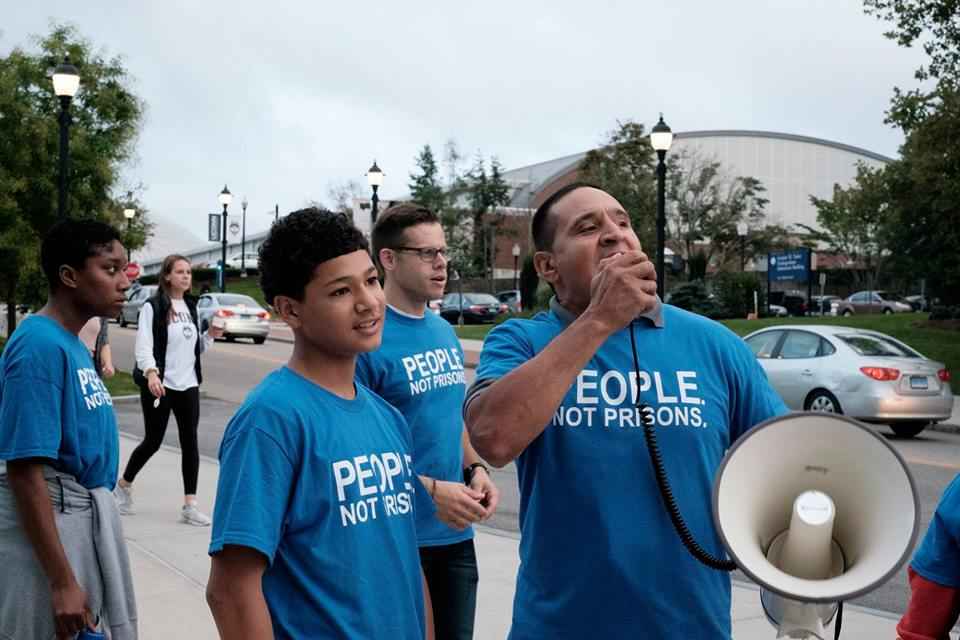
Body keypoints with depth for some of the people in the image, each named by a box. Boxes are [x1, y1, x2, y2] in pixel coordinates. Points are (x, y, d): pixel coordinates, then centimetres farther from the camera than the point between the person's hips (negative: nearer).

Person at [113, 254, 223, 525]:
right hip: (159, 385, -5)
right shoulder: (153, 306, -7)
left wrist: (210, 335, 2)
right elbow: (144, 346, -16)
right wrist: (151, 373, -32)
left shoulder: (191, 306, 13)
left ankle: (189, 505, 2)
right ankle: (124, 485, 28)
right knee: (153, 441, 3)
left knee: (190, 442, 0)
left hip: (188, 385, 6)